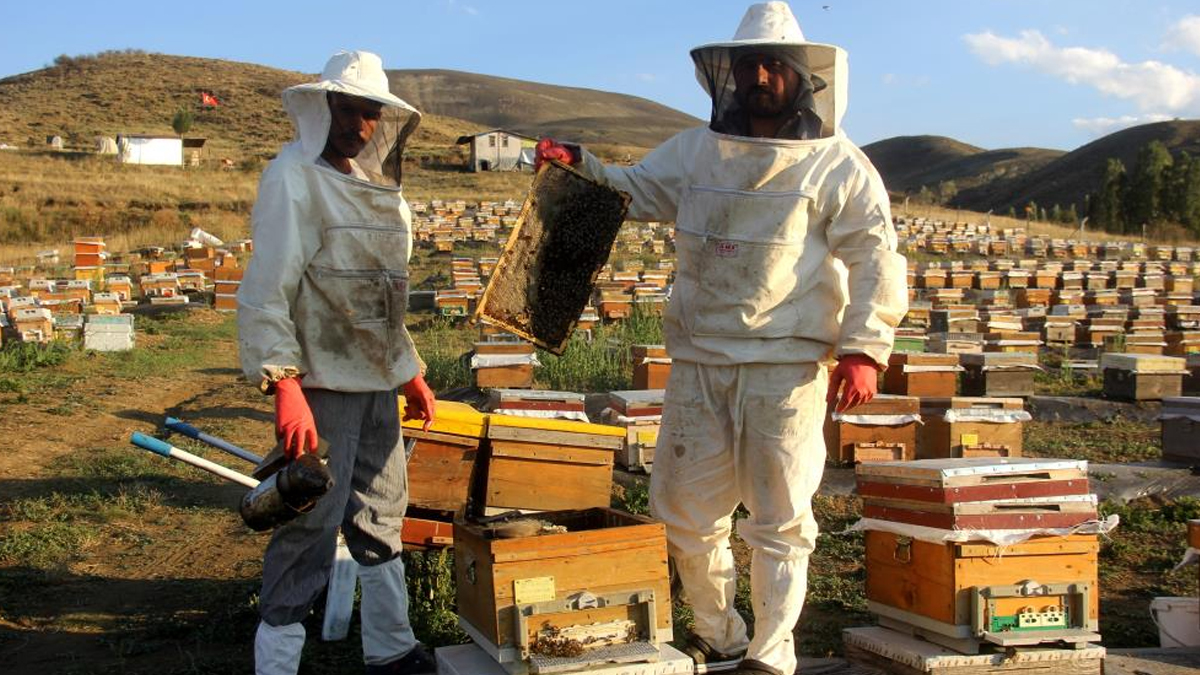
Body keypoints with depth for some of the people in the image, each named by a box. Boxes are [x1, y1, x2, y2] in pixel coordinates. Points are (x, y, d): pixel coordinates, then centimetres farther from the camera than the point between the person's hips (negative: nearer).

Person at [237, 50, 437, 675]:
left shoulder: (379, 186, 13)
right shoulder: (293, 177, -10)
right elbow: (267, 289, -16)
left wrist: (410, 371, 20)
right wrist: (284, 384, -24)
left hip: (377, 382, 8)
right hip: (320, 384, -8)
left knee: (381, 518, 16)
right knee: (310, 529, -4)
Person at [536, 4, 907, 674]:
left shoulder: (835, 164, -2)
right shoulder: (694, 151, 10)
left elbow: (876, 259, -5)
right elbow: (631, 192, 22)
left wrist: (863, 348, -14)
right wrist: (578, 163, 4)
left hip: (787, 367, -4)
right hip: (699, 361, 5)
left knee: (779, 518, 4)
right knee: (681, 506, 11)